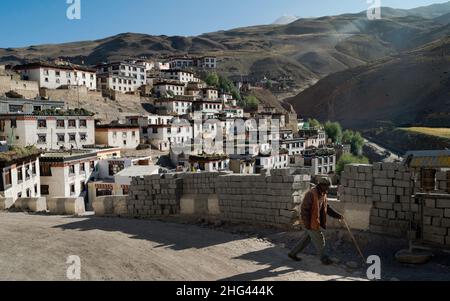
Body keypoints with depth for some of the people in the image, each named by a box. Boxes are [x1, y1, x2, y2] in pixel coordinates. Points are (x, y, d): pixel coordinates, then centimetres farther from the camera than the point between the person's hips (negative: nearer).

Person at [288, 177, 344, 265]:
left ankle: (293, 253, 28)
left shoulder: (323, 195, 8)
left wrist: (338, 215, 3)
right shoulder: (311, 194, -21)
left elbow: (328, 208, 13)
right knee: (320, 241, 2)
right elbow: (304, 209, -21)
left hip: (317, 222, 9)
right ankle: (324, 259, 19)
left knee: (306, 239, 17)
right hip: (311, 223, -9)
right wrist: (307, 224, -21)